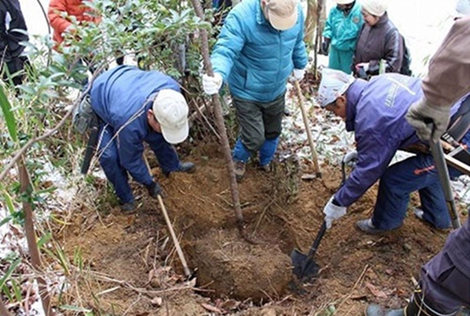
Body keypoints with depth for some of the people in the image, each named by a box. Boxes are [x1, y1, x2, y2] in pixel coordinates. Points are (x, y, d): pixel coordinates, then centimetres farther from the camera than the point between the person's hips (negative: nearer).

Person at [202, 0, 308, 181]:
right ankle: (239, 160, 34)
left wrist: (300, 65, 24)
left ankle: (265, 161, 54)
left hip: (276, 90, 5)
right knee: (254, 139, -2)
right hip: (247, 92, -5)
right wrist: (217, 75, -58)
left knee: (273, 132, 22)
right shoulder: (241, 16, -31)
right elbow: (225, 51, -37)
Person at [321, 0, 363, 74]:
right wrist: (325, 42, -4)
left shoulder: (360, 11, -16)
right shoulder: (334, 10, -4)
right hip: (335, 48, 4)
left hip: (350, 50, -4)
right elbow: (329, 26, 6)